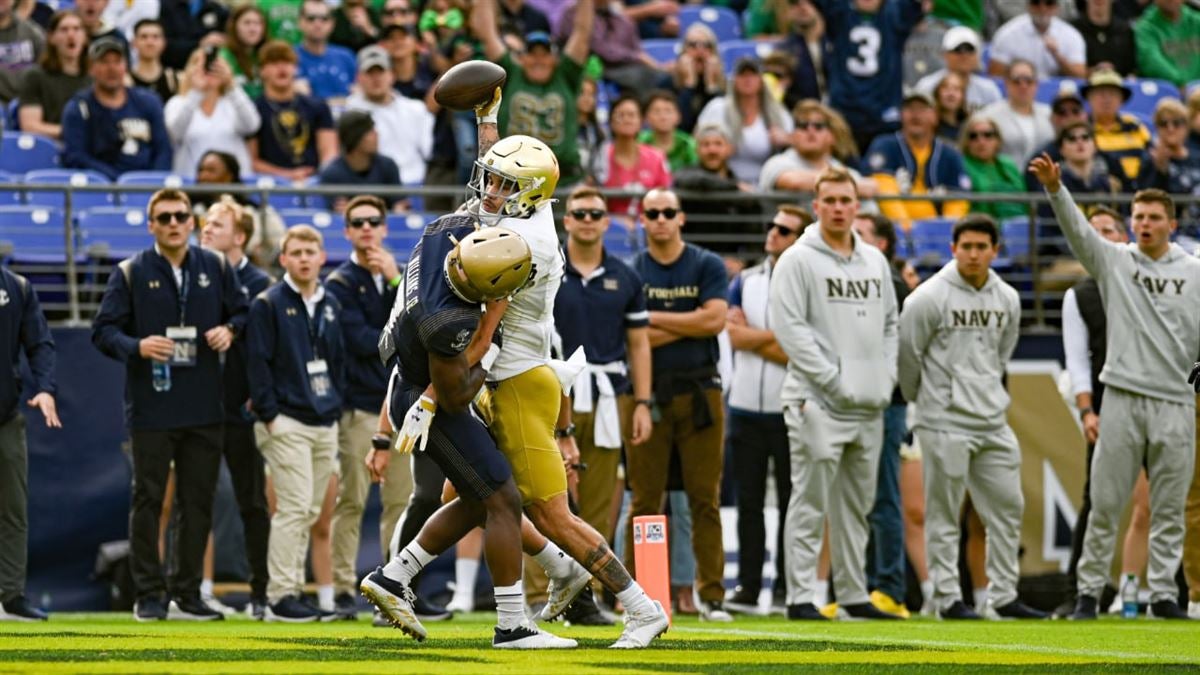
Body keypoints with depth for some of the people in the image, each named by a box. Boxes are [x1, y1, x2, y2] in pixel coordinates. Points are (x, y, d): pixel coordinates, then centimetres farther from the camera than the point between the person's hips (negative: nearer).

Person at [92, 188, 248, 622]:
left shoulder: (216, 269, 9)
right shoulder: (130, 274, 1)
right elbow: (103, 330, -1)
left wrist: (229, 330, -3)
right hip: (151, 407, -3)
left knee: (199, 501, 6)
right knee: (148, 500, -1)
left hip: (204, 408, 3)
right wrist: (137, 347, -20)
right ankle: (148, 596, 4)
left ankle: (187, 593, 14)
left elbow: (241, 310, 19)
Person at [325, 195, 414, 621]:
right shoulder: (340, 283, 1)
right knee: (352, 501, -6)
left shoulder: (401, 277, 15)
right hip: (360, 405, -4)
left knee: (401, 499, 3)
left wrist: (396, 279, -10)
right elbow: (361, 341, -10)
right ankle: (344, 590, -4)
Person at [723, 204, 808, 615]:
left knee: (790, 502, 0)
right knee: (749, 502, 5)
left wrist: (753, 335, -10)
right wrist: (778, 339, -8)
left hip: (790, 410, -4)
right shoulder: (745, 281, 11)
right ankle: (747, 586, 8)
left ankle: (787, 589, 4)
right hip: (746, 406, 4)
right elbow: (735, 336, 0)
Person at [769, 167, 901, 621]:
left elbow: (890, 323, 23)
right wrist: (833, 378, -15)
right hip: (818, 402, -7)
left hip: (870, 406, 7)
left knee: (857, 505, 11)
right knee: (810, 503, -8)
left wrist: (886, 376, 8)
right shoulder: (798, 260, -4)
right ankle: (800, 597, -7)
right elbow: (789, 326, -11)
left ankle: (854, 596, 17)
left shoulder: (875, 261, 16)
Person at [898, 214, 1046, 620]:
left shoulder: (1007, 300, 8)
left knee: (1007, 507, 7)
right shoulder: (931, 297, -10)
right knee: (944, 513, -1)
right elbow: (907, 352, -2)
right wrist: (922, 399, 9)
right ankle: (947, 598, 4)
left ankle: (1003, 597, 15)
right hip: (945, 423, -6)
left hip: (993, 422, 6)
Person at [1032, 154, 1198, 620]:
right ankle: (1089, 591, 6)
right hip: (1122, 398, -1)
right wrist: (1055, 190, -26)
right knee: (1105, 503, 0)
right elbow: (1078, 230, -10)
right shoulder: (1113, 261, 5)